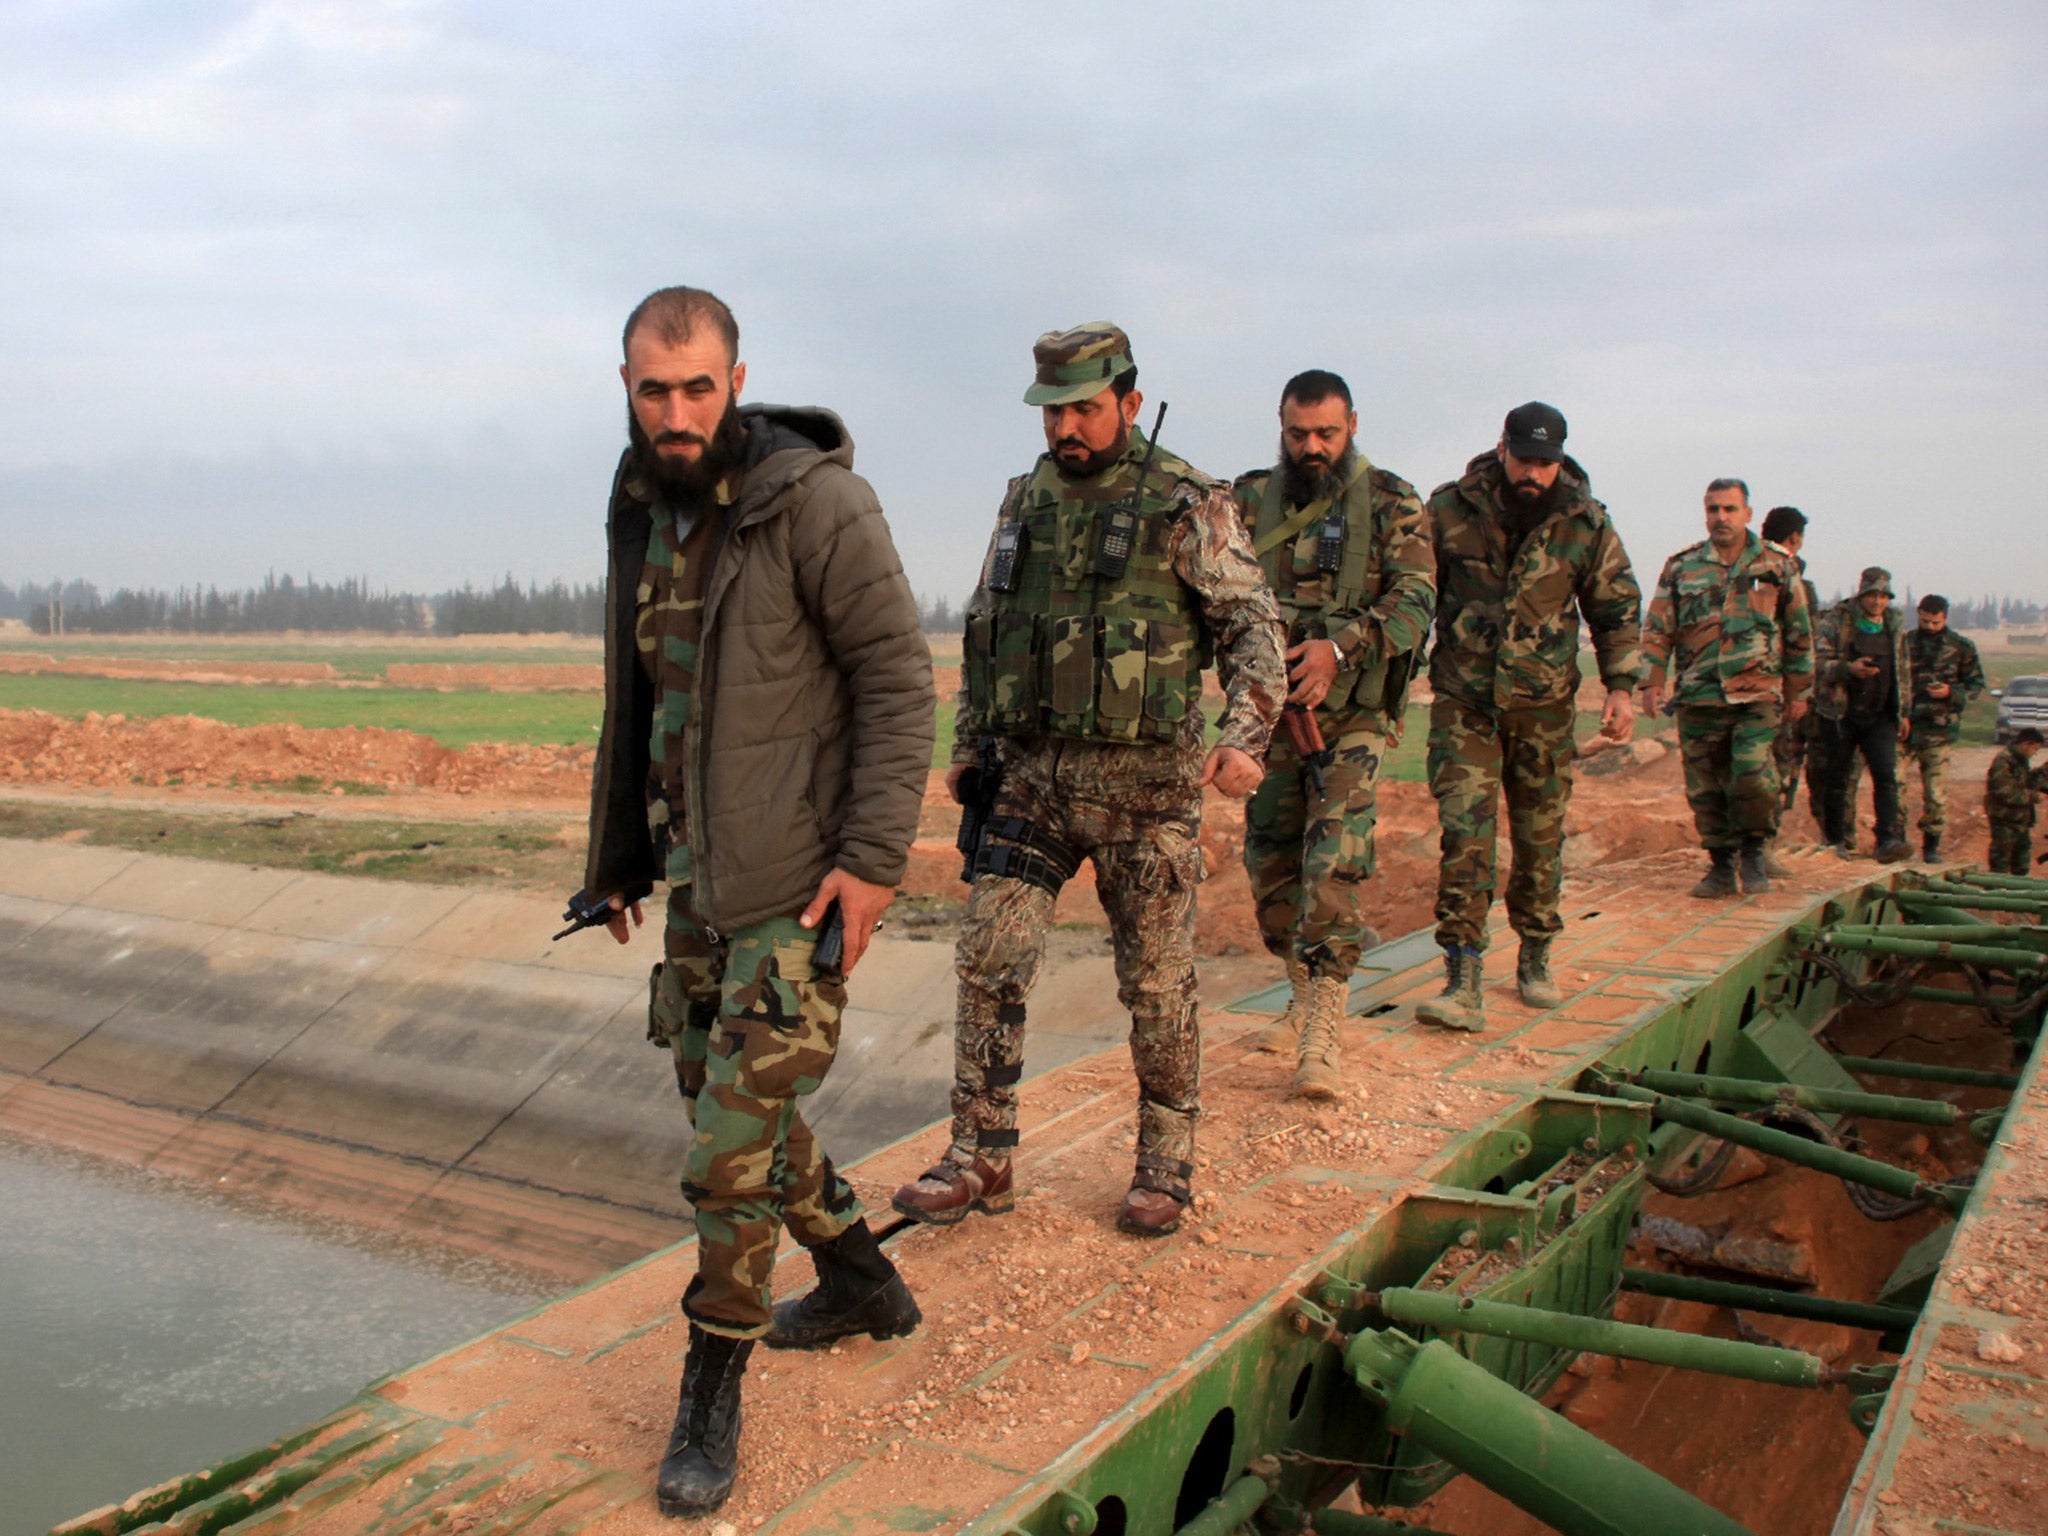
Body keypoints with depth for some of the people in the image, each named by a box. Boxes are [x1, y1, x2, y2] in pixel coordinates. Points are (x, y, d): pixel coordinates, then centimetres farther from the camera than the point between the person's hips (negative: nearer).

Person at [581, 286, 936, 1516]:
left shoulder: (814, 499, -14)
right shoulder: (642, 512, 9)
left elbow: (900, 677, -14)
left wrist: (874, 858, -19)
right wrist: (619, 856, 20)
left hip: (796, 873, -8)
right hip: (695, 863, 8)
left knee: (738, 1132, -6)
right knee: (724, 1092, 17)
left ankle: (713, 1390, 14)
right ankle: (863, 1283, 38)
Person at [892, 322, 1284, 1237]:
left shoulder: (1188, 505, -5)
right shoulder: (1025, 501, 11)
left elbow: (1253, 627, -5)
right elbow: (983, 633, 19)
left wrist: (1244, 739, -20)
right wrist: (967, 746, 15)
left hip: (1143, 783, -4)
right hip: (1030, 774, 5)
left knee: (1155, 986, 5)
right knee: (988, 964, 0)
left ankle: (1165, 1167, 22)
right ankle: (981, 1163, 12)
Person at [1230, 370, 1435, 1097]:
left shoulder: (1390, 503, -3)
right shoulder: (1252, 499, 6)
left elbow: (1415, 601, -12)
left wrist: (1340, 647, -27)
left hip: (1351, 715, -4)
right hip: (1271, 710, 4)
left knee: (1333, 868, -14)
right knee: (1269, 863, 10)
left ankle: (1323, 1036, -9)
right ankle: (1305, 998, 30)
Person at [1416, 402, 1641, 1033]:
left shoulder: (1585, 522, -1)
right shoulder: (1450, 509, -4)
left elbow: (1617, 608, 10)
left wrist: (1621, 686, 2)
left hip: (1543, 703, 2)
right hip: (1463, 701, -1)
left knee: (1540, 838, 9)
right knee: (1463, 835, -11)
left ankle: (1535, 961, 28)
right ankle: (1464, 981, -12)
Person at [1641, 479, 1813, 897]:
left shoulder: (1778, 567, 8)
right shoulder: (1681, 568, 8)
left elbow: (1800, 634, 14)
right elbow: (1657, 630, 8)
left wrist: (1798, 690, 13)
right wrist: (1652, 682, -3)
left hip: (1757, 695, -2)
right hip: (1698, 697, 2)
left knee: (1752, 776, -16)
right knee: (1705, 788, 3)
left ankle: (1754, 851, 7)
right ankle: (1721, 865, 17)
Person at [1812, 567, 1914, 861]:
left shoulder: (1895, 627, 11)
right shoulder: (1835, 622, -4)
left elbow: (1903, 671, 20)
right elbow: (1818, 663, -12)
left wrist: (1904, 711, 19)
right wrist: (1849, 668, -28)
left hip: (1880, 717, 3)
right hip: (1842, 713, -3)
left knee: (1886, 776, -9)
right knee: (1840, 779, 4)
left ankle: (1890, 840, -14)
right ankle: (1839, 840, 15)